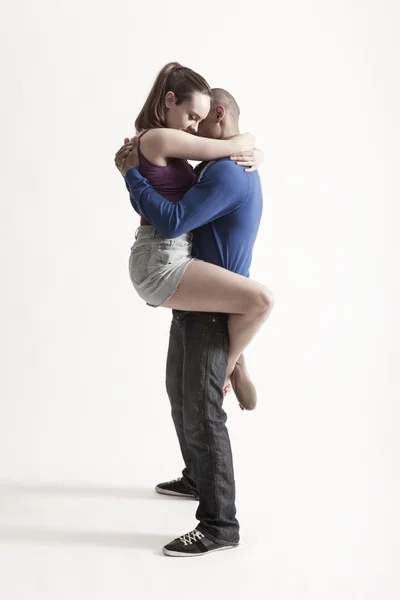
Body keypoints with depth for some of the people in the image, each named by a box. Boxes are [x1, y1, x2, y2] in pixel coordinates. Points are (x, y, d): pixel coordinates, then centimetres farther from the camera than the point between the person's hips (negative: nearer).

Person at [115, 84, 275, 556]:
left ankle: (219, 525, -3)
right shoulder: (220, 168, 15)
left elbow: (172, 222, -27)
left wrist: (130, 173, -17)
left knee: (202, 410, -10)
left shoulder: (228, 172, -20)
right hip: (193, 304, 11)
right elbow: (182, 211, 20)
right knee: (180, 395, 21)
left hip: (212, 310, -11)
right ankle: (197, 479, 40)